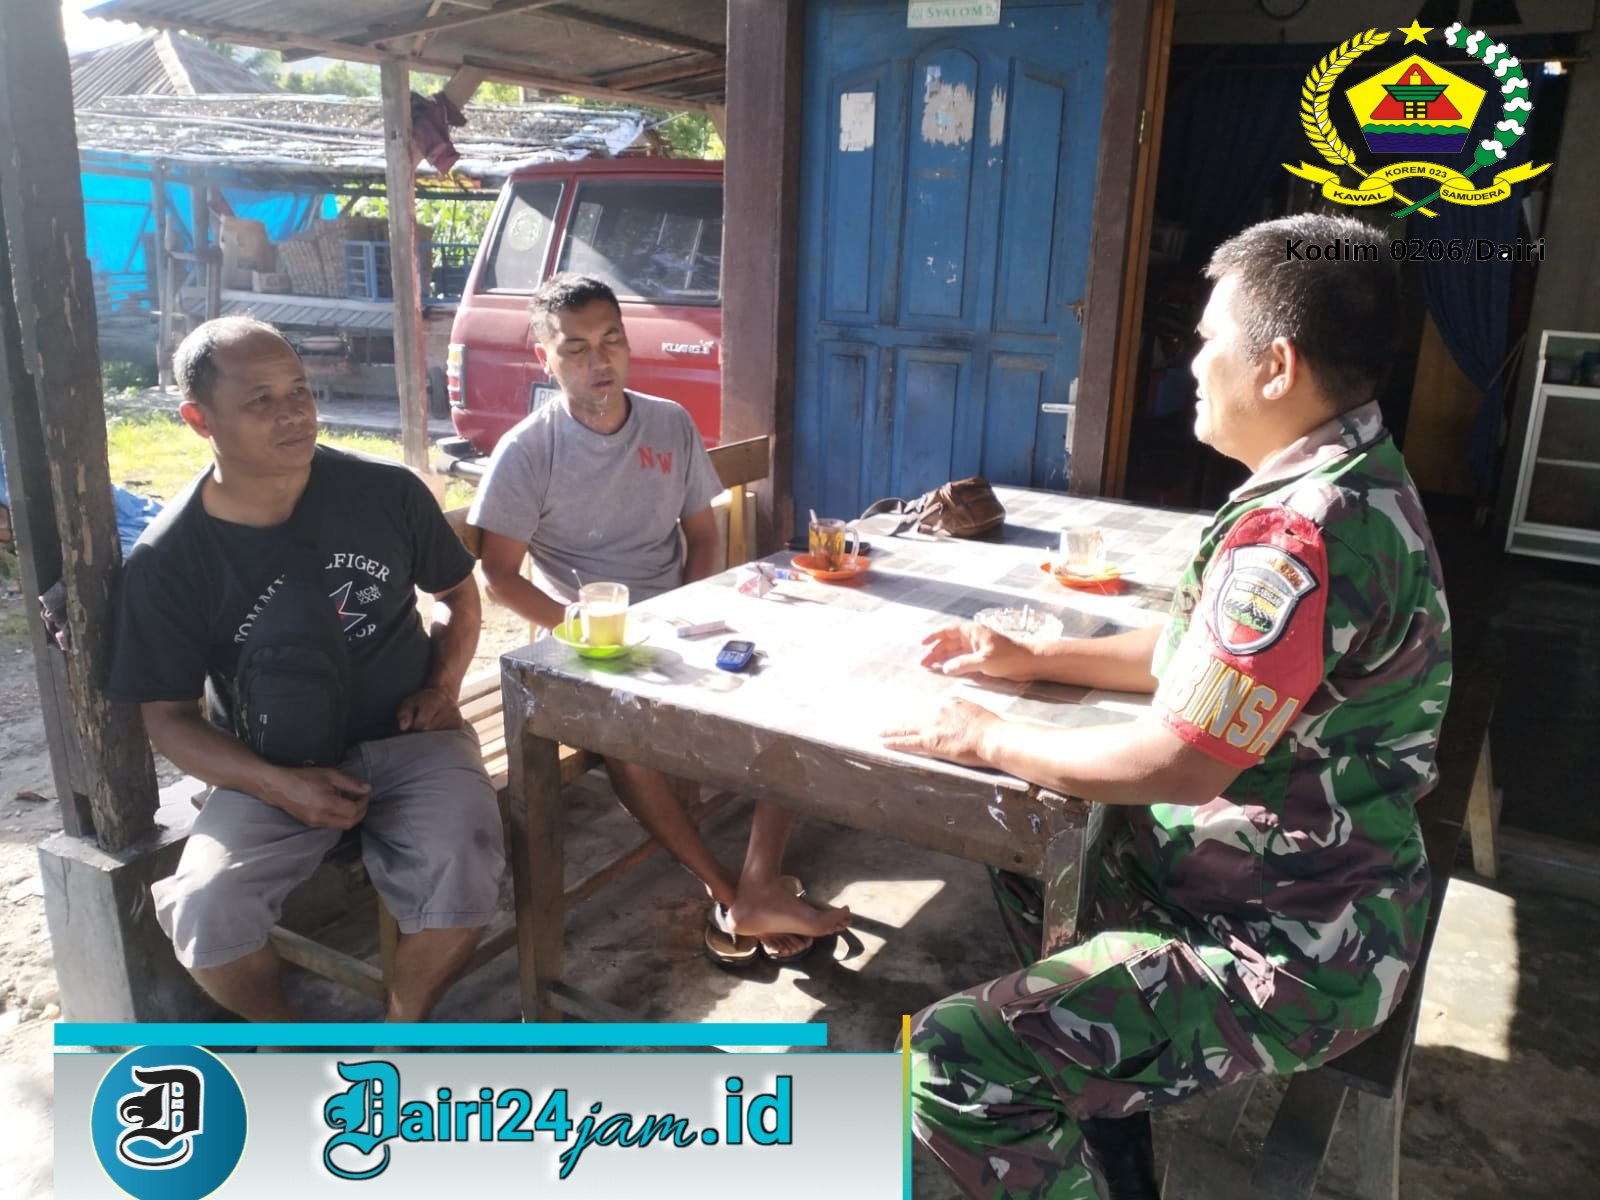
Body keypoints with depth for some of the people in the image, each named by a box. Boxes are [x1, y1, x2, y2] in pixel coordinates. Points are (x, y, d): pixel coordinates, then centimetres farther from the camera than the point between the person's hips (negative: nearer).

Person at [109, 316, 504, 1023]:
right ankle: (282, 1031, 10)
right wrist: (275, 785, -17)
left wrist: (444, 684, -5)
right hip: (271, 771, 0)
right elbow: (170, 716, -2)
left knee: (462, 872, -28)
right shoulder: (167, 559, -8)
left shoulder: (387, 491, -6)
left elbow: (458, 591, 12)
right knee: (203, 915, -24)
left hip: (409, 741, 0)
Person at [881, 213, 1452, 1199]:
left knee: (950, 1064, -19)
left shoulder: (1301, 536, -29)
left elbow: (1177, 762, -29)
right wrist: (1034, 662, 8)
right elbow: (1199, 653, 14)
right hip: (1304, 887, 11)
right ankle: (1103, 1115, 31)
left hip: (1285, 952, -11)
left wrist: (988, 739, -15)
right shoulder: (1354, 486, 6)